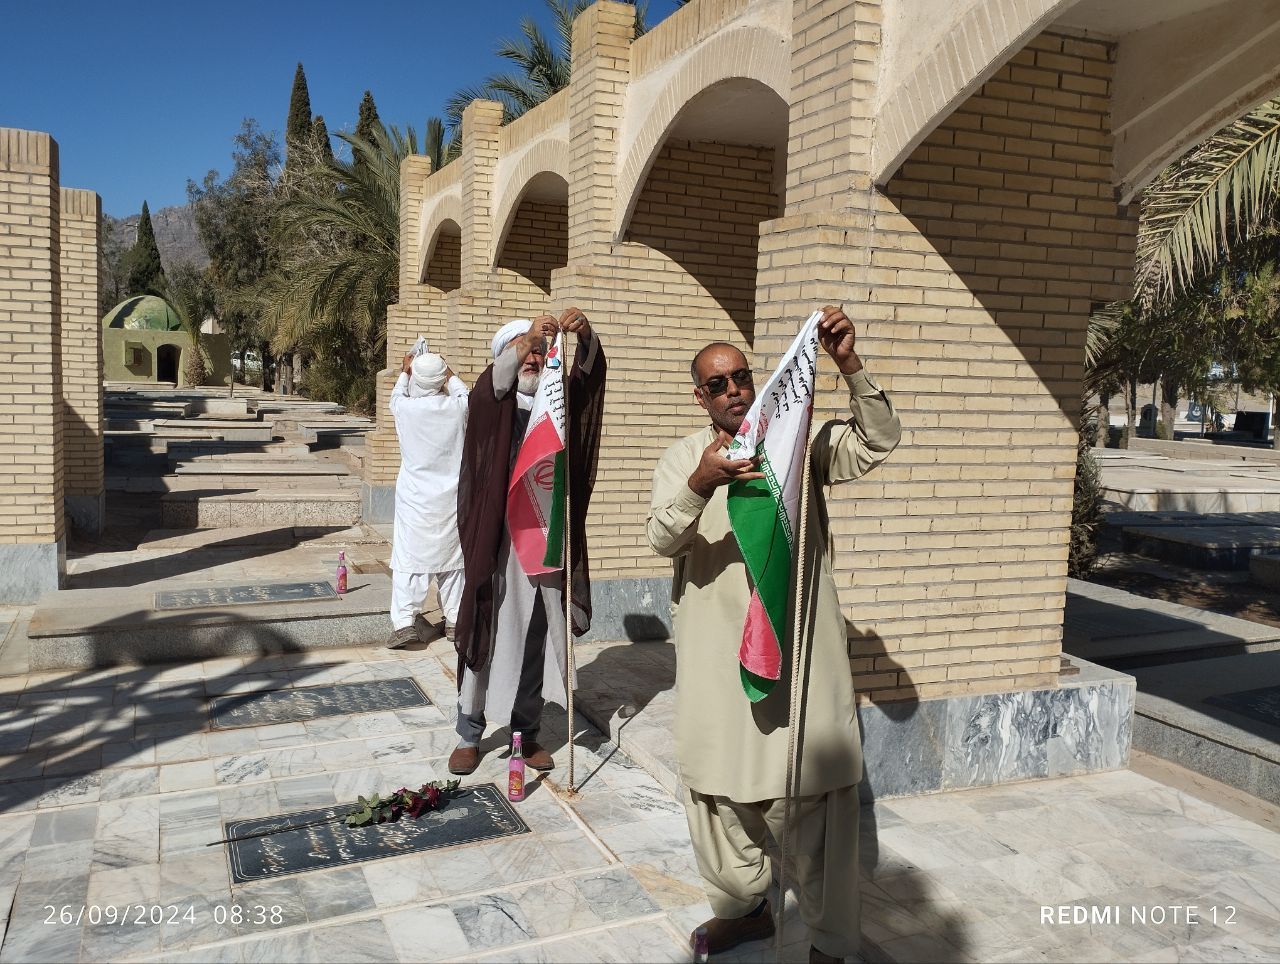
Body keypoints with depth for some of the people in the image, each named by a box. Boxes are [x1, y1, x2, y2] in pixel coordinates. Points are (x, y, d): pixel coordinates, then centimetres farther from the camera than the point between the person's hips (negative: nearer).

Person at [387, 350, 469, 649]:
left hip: (415, 499, -2)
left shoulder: (405, 408, -9)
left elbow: (396, 396, 17)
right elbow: (465, 394, 20)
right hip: (451, 498, 2)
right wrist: (448, 373, 34)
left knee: (408, 557, 0)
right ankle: (455, 619, 17)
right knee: (451, 557, 12)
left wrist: (404, 371, 32)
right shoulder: (457, 408, -6)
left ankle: (404, 621, -9)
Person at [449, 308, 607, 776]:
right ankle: (469, 735, 18)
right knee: (485, 634, 5)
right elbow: (494, 382, -20)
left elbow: (587, 374, -7)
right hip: (496, 539, -3)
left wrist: (585, 335, -29)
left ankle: (527, 731, 23)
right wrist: (525, 339, -37)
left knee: (536, 640, 9)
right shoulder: (490, 401, 3)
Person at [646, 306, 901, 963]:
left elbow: (878, 441, -9)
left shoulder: (800, 441, 5)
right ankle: (743, 904, 35)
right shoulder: (683, 459, 5)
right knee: (717, 784, 13)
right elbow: (662, 539, -11)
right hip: (718, 656, 2)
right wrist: (700, 484, -31)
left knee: (815, 794, -1)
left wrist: (849, 366, -23)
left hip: (799, 649, -2)